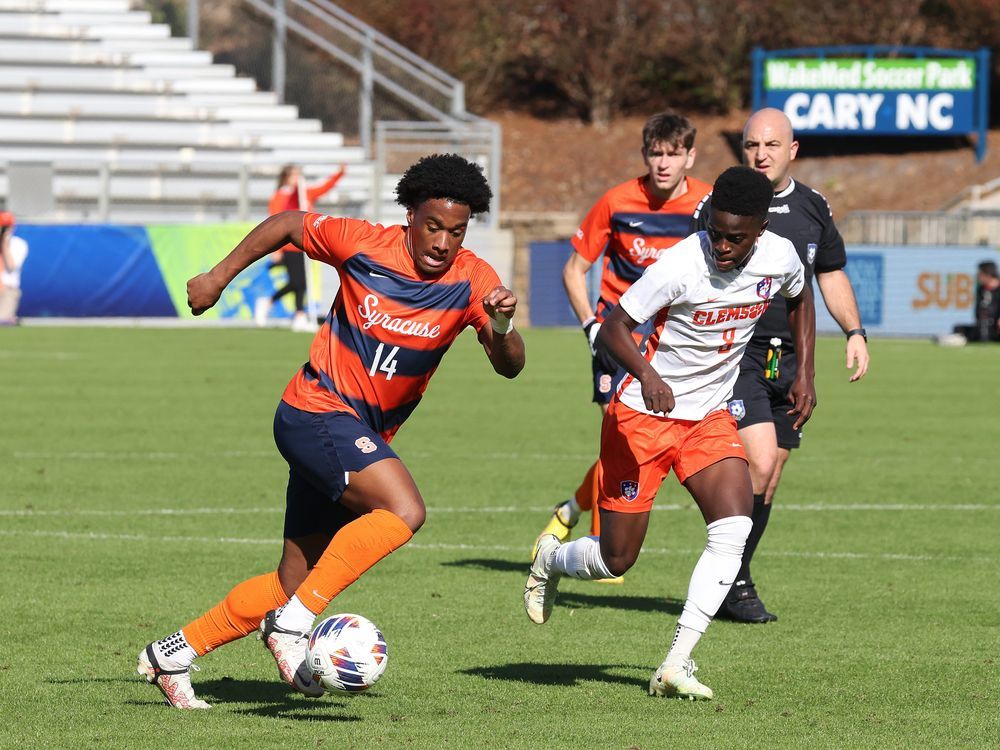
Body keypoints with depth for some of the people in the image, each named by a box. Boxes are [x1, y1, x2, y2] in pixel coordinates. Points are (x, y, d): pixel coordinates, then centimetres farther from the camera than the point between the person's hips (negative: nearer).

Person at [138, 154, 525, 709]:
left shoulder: (473, 281, -5)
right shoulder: (364, 245, -11)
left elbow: (510, 366, -14)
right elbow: (287, 224, 6)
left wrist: (502, 329, -35)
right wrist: (219, 277, 7)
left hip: (366, 441, 6)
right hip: (317, 412, -6)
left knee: (291, 585, 8)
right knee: (404, 510, -30)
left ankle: (172, 654, 21)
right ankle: (293, 623, -27)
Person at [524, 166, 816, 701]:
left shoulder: (779, 257, -8)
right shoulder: (681, 265, -25)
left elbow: (800, 299, 16)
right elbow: (613, 329, -23)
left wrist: (805, 373, 7)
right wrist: (645, 374, -42)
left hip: (709, 416, 4)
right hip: (642, 415, -4)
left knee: (734, 526, -20)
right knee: (615, 560, 1)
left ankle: (676, 665, -17)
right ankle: (550, 561, 38)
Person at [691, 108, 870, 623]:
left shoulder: (812, 208, 9)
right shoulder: (718, 207, -6)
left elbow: (831, 275, 21)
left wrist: (855, 333, 9)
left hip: (789, 362, 5)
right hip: (735, 355, -5)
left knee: (766, 483, 8)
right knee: (758, 466, -19)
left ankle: (730, 583, 20)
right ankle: (732, 583, -7)